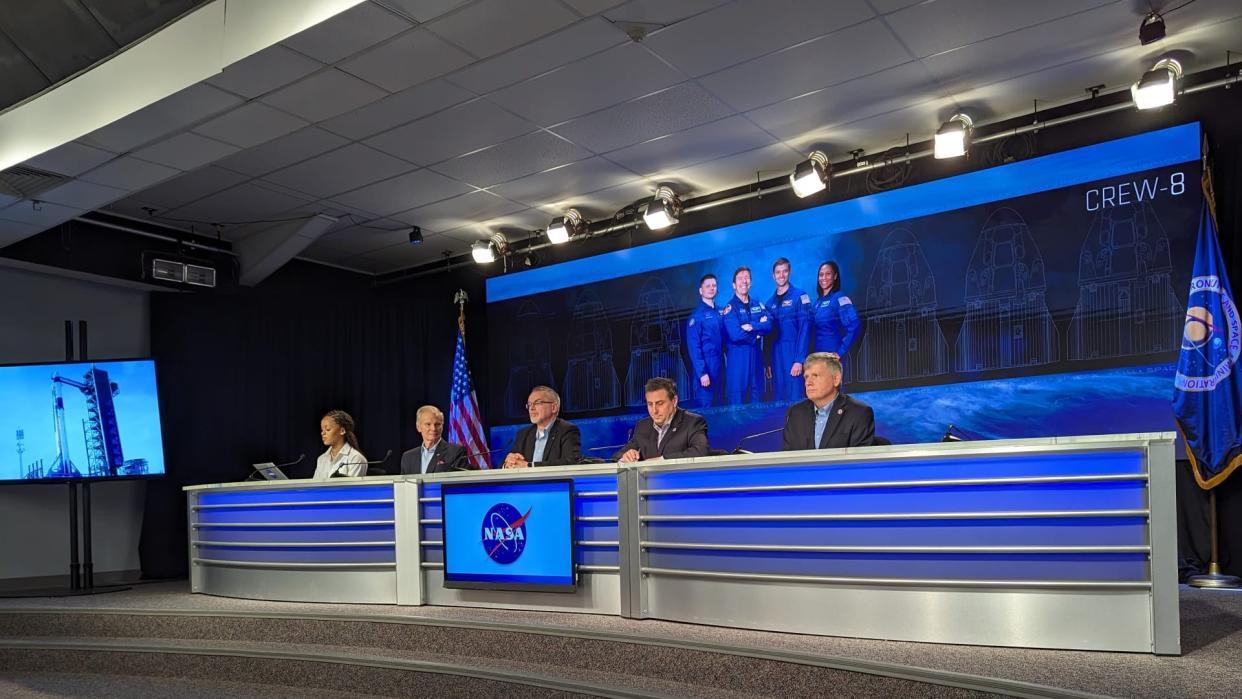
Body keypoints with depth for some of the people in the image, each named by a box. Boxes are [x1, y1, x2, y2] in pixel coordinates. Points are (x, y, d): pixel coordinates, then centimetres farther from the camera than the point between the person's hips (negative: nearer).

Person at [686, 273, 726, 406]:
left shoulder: (720, 313, 12)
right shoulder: (697, 314, -8)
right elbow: (693, 346, -13)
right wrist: (702, 373, -18)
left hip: (720, 365, 7)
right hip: (706, 366, -6)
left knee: (719, 404, 11)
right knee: (706, 406, -4)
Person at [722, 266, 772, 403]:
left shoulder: (758, 305, 13)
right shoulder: (730, 308, -5)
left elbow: (769, 325, -3)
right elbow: (735, 335, -18)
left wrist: (752, 327, -18)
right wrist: (759, 327, -7)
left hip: (756, 356, 5)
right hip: (737, 358, -5)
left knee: (756, 397, 10)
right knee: (737, 398, -4)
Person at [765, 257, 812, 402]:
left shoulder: (800, 296, -3)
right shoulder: (770, 302, 13)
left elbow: (805, 329, -10)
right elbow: (768, 334, 14)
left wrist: (799, 360, -17)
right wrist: (768, 362, 6)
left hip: (793, 355, -5)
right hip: (776, 358, 5)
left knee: (795, 399, -5)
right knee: (778, 398, 7)